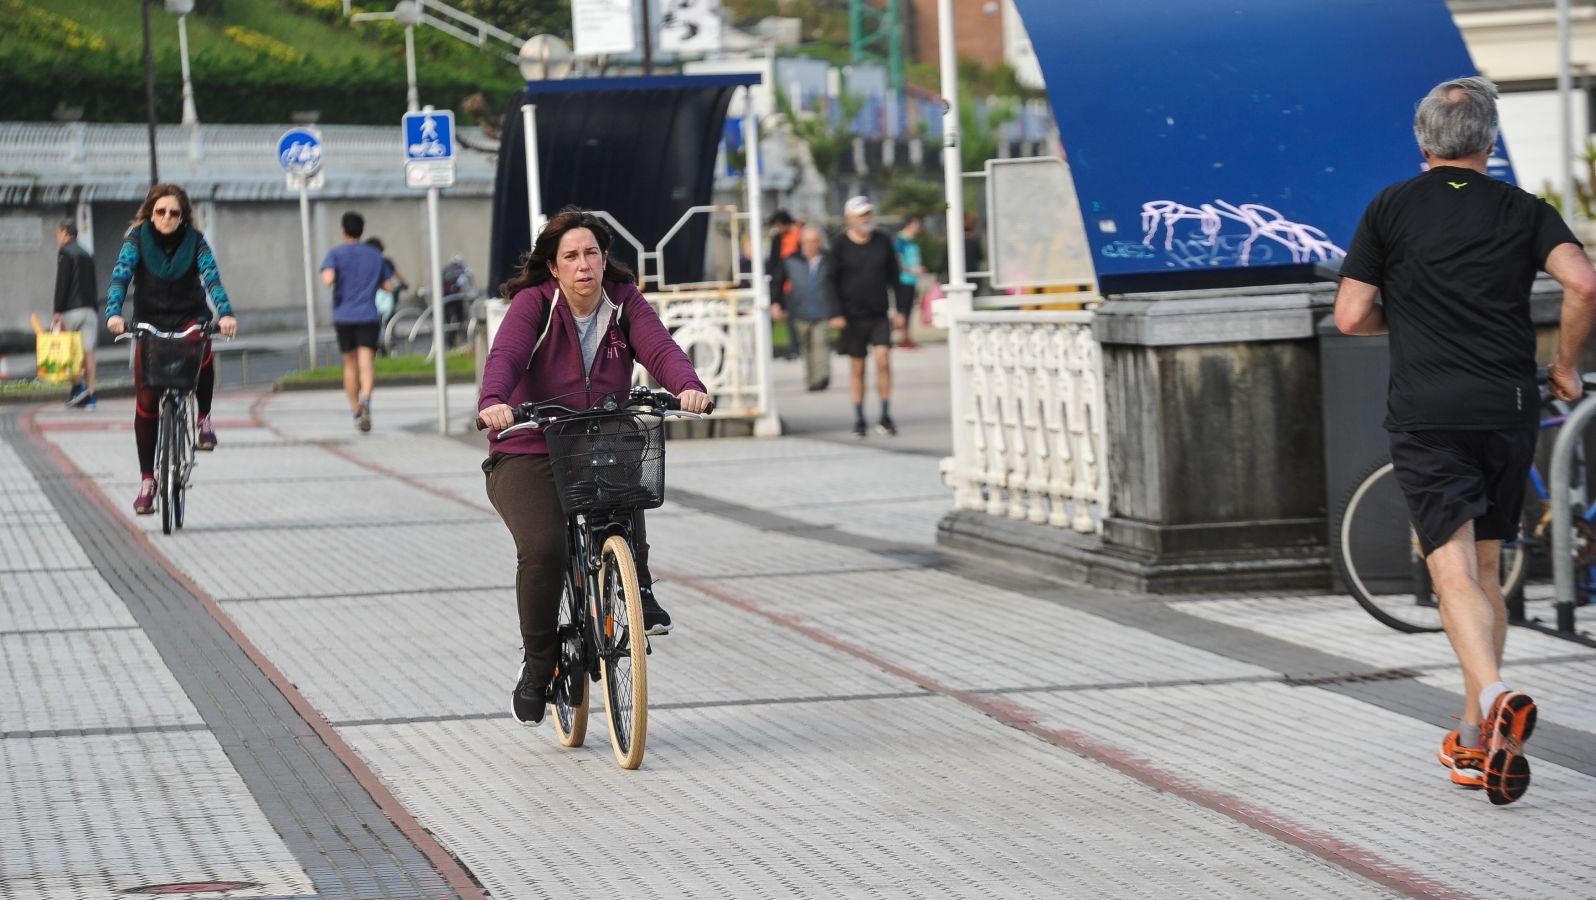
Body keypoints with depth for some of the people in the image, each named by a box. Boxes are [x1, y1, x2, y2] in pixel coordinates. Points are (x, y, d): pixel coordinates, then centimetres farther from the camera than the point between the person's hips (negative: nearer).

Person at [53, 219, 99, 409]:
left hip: (72, 308, -6)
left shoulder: (65, 253, -4)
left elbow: (62, 283, -12)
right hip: (90, 308, 6)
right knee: (87, 352, 2)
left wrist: (57, 311, -13)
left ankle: (77, 386, -10)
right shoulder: (87, 255, 18)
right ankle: (90, 395, -2)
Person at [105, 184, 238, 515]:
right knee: (146, 403, -6)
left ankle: (204, 418, -13)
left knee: (201, 351, -37)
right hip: (150, 324, 1)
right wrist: (113, 313, -38)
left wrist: (225, 314, -39)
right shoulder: (137, 238, -8)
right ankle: (147, 479, 5)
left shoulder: (195, 241, -8)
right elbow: (120, 276, -20)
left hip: (189, 320, -1)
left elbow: (212, 278, -21)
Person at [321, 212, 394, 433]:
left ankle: (356, 412, 19)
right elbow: (388, 285, 11)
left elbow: (328, 279, -17)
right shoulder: (375, 255, 9)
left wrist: (327, 280, 6)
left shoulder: (336, 254, 1)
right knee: (367, 363, -12)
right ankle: (365, 399, -38)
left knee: (350, 365, 14)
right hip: (368, 316, 0)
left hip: (343, 316, 0)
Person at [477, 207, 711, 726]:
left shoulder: (625, 304, 2)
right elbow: (505, 356, -23)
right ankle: (538, 664, -3)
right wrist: (493, 403, -45)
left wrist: (689, 387, -36)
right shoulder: (533, 304, -7)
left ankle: (638, 591, -13)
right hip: (528, 456, -2)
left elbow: (660, 349, -14)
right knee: (543, 548, -26)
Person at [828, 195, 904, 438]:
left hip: (879, 314, 1)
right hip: (853, 316, -1)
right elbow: (833, 281, 0)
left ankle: (885, 416, -7)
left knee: (883, 359, -14)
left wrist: (900, 310, 7)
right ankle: (859, 420, 13)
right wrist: (837, 314, -8)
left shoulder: (882, 241, 6)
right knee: (857, 367, 4)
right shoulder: (840, 245, -1)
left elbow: (894, 278, 12)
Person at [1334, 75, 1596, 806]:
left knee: (1454, 574, -9)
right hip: (1508, 409, 2)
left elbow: (1351, 316, 1)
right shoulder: (1523, 210, 6)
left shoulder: (1390, 209, 3)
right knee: (1485, 571, 15)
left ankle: (1496, 697, -35)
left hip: (1426, 411, -2)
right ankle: (1475, 739, 18)